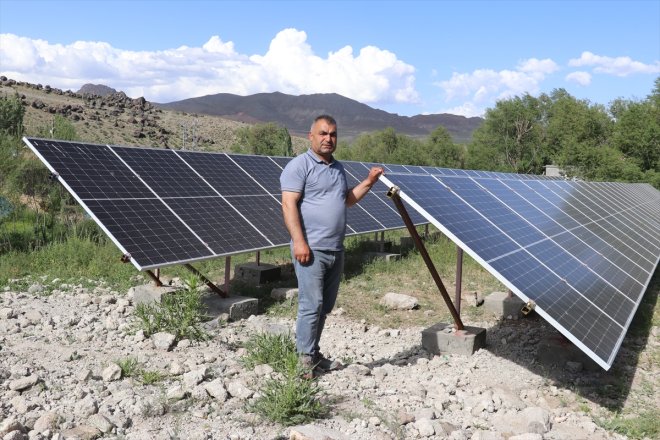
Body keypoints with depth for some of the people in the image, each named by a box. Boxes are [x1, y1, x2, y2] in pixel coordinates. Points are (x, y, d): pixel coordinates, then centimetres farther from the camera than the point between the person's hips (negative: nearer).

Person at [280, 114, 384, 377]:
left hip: (335, 250, 8)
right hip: (311, 249, -8)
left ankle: (314, 354, 23)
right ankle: (306, 360, 2)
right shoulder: (299, 166, -6)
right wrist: (299, 241, -22)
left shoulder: (338, 168, 18)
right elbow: (289, 204, -14)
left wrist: (368, 182, 16)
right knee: (311, 305, -8)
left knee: (325, 306, 12)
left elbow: (347, 200, 29)